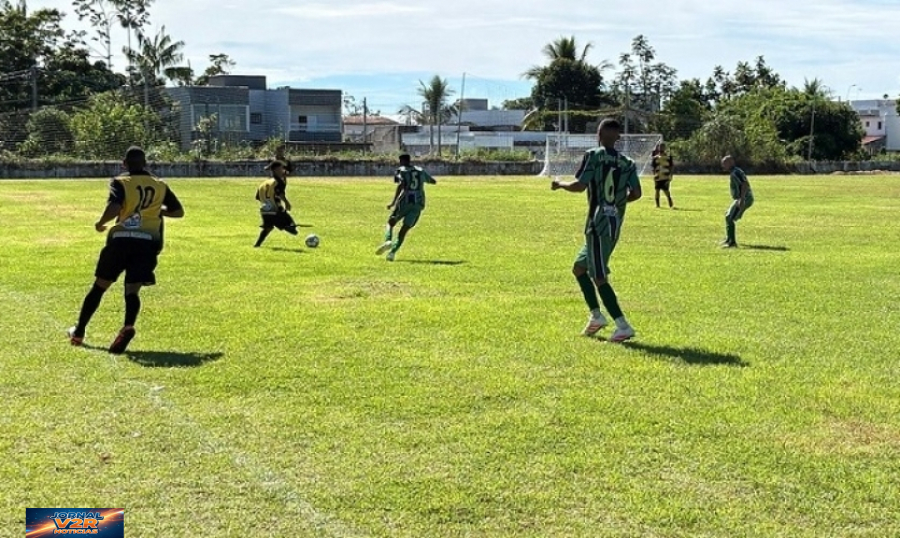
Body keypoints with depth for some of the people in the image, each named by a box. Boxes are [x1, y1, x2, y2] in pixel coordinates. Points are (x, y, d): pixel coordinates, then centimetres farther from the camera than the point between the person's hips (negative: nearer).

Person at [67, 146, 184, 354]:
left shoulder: (120, 182, 1)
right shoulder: (160, 185, 12)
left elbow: (114, 207, -17)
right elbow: (178, 211, 18)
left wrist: (101, 223, 1)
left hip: (121, 238, -1)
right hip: (148, 241, 1)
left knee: (99, 286, 14)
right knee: (132, 290, 0)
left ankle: (79, 332, 24)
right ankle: (128, 327, -30)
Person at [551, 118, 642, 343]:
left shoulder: (594, 156, -8)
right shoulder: (628, 163, 8)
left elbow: (579, 186, -14)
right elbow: (636, 193, 0)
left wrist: (560, 184, 5)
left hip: (599, 225, -7)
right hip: (615, 225, 7)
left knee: (599, 277, -5)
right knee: (579, 267, 22)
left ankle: (623, 326, -10)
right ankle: (596, 315, 22)